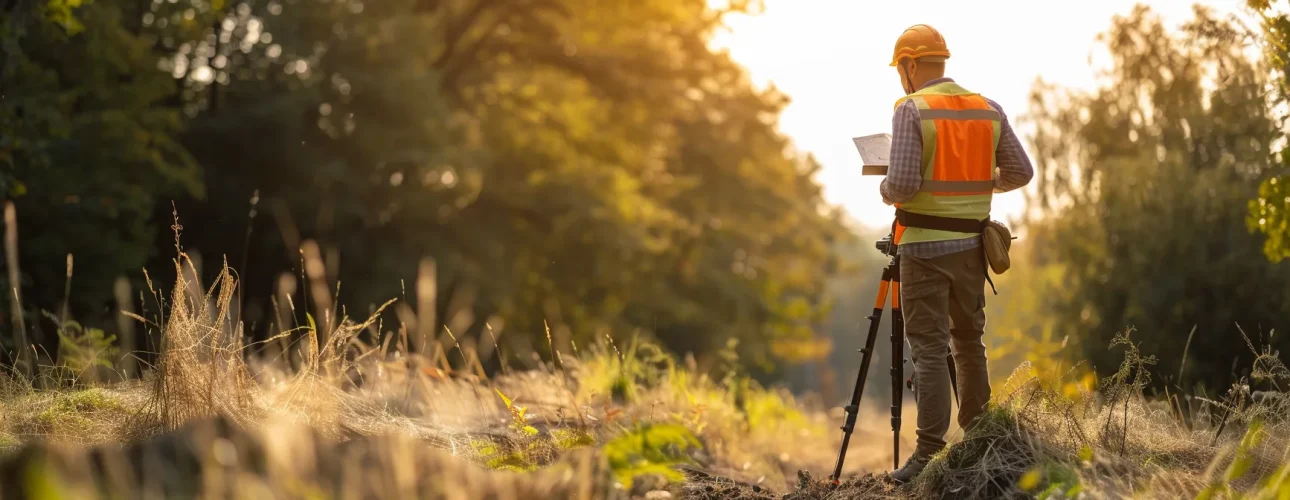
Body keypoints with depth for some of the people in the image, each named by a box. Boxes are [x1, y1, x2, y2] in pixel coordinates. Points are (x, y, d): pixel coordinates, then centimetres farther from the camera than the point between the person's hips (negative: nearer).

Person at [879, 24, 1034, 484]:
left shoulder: (912, 110, -10)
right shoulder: (988, 110, 7)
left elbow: (902, 184, -17)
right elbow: (1020, 173, 9)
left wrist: (884, 192, 5)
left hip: (924, 245, -5)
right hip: (971, 244, 5)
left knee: (928, 349, -4)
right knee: (969, 342, 17)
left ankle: (930, 453, -7)